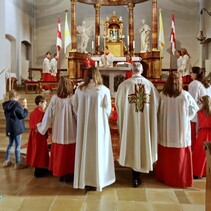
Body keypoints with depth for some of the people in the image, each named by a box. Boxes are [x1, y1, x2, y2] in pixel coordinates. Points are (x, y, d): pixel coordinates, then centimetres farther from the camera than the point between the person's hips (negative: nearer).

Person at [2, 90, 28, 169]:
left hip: (9, 128, 8)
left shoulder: (6, 105, 5)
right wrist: (25, 108, -1)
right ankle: (17, 163, 9)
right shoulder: (17, 104, -19)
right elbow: (23, 115, -15)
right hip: (17, 128, -8)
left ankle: (7, 161, 29)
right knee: (17, 146, 2)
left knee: (10, 144, 21)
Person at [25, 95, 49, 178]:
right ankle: (39, 171, 10)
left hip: (33, 134, 9)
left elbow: (31, 124, 10)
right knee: (40, 151, 2)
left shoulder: (32, 112, 6)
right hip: (40, 135, -8)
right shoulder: (42, 113, -19)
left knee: (35, 150, 17)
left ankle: (38, 169, 30)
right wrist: (46, 134, -9)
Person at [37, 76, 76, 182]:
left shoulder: (54, 98, -5)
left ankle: (60, 175, 23)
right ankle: (68, 175, 18)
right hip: (70, 132, -2)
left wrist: (41, 127, 13)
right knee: (69, 153, 10)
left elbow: (48, 114, 0)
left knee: (59, 153, 14)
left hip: (58, 132, 2)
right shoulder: (72, 98, -11)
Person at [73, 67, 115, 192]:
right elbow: (108, 110, -5)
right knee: (98, 151, 8)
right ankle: (97, 181, 15)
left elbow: (75, 108, 2)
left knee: (85, 151, 11)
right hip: (99, 125, -2)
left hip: (83, 125, 2)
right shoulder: (104, 90, -9)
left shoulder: (80, 90, -3)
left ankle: (84, 180, 20)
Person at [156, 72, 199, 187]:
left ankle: (164, 176, 29)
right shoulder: (185, 95, -12)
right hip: (181, 131, -1)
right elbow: (194, 109, 1)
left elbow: (158, 112, 1)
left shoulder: (162, 95, -11)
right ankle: (181, 179, 20)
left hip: (166, 131, 2)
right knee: (181, 155, 11)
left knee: (165, 155, 15)